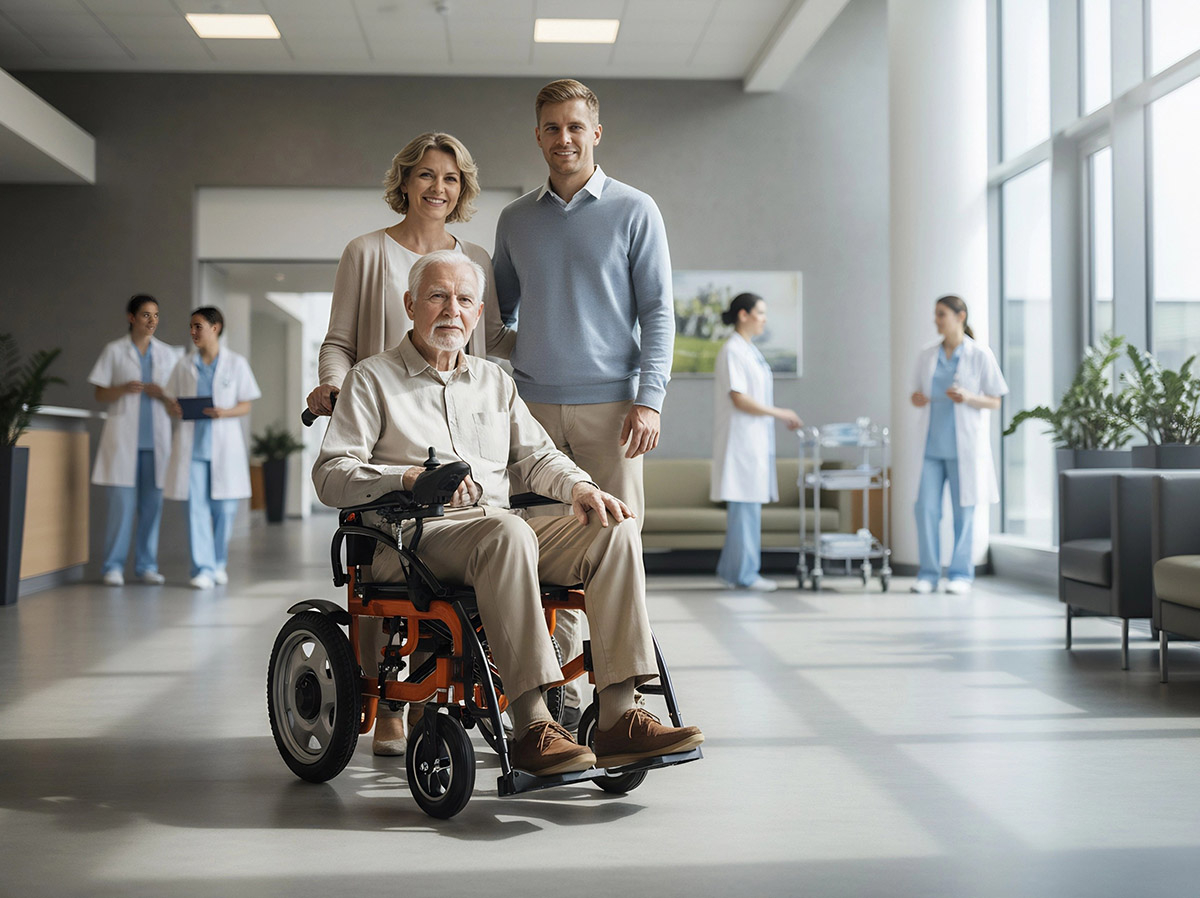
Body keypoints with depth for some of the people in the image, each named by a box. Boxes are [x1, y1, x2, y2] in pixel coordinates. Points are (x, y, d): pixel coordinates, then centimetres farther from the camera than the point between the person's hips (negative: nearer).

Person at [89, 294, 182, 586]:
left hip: (156, 436, 3)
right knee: (122, 502, -7)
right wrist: (124, 389, -15)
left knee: (153, 503, 2)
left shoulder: (168, 353, 12)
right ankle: (114, 566, 0)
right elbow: (100, 394, 4)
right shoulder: (115, 351, 5)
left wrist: (161, 394, -7)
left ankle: (147, 565, 9)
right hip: (124, 435, -3)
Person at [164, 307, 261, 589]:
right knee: (196, 506, -5)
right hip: (192, 444, 1)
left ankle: (219, 563, 24)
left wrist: (224, 412, -16)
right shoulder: (185, 364, 8)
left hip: (224, 444, -1)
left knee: (225, 508, 3)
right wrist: (175, 410, -11)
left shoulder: (236, 363, 3)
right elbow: (172, 403, 12)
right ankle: (202, 568, -1)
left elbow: (246, 406, 3)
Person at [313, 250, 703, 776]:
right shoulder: (373, 380, 8)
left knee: (615, 529, -19)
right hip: (413, 535, -5)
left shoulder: (494, 381, 25)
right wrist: (410, 477, -20)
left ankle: (618, 719, -26)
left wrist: (577, 486, -2)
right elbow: (330, 475, -3)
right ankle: (531, 729, -39)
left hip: (501, 527, 6)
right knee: (507, 533, -38)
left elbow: (535, 455, 20)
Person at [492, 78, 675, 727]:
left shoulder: (634, 211, 5)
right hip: (532, 406, 3)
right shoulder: (514, 219, 15)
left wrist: (649, 399, -9)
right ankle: (557, 692, 9)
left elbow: (658, 311, 1)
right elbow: (499, 312, 22)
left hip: (608, 405, -3)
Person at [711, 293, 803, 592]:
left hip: (756, 438, 10)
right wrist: (778, 413, -11)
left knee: (748, 506, 10)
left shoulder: (750, 351, 17)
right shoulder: (732, 351, -12)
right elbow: (739, 399, -17)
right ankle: (744, 573, 0)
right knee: (744, 504, -6)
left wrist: (783, 419, 12)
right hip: (740, 439, -10)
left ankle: (731, 571, 16)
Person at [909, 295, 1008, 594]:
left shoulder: (980, 355, -3)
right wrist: (917, 399, -6)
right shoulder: (927, 356, 9)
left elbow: (995, 402, 0)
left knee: (963, 509, 2)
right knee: (926, 508, -2)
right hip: (932, 443, 3)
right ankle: (929, 573, 6)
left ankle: (961, 573, 12)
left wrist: (967, 398, -18)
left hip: (964, 443, -3)